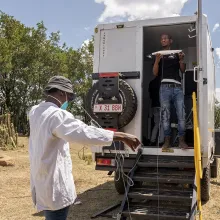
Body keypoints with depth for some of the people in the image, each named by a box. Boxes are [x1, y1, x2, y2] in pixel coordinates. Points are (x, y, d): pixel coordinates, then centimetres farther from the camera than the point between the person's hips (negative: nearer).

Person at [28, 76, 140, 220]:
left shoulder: (35, 112, 6)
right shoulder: (57, 115, -23)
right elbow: (84, 132, -37)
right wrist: (121, 136, -38)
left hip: (42, 181, 10)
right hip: (54, 186, -9)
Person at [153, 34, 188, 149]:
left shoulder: (177, 54, 19)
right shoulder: (159, 55, 19)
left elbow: (183, 70, 14)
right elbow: (155, 73, 9)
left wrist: (181, 60, -4)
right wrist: (157, 60, -7)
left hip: (177, 87, 0)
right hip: (165, 87, 0)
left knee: (181, 114, -9)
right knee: (165, 115, -4)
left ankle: (181, 140, -6)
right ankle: (167, 140, -1)